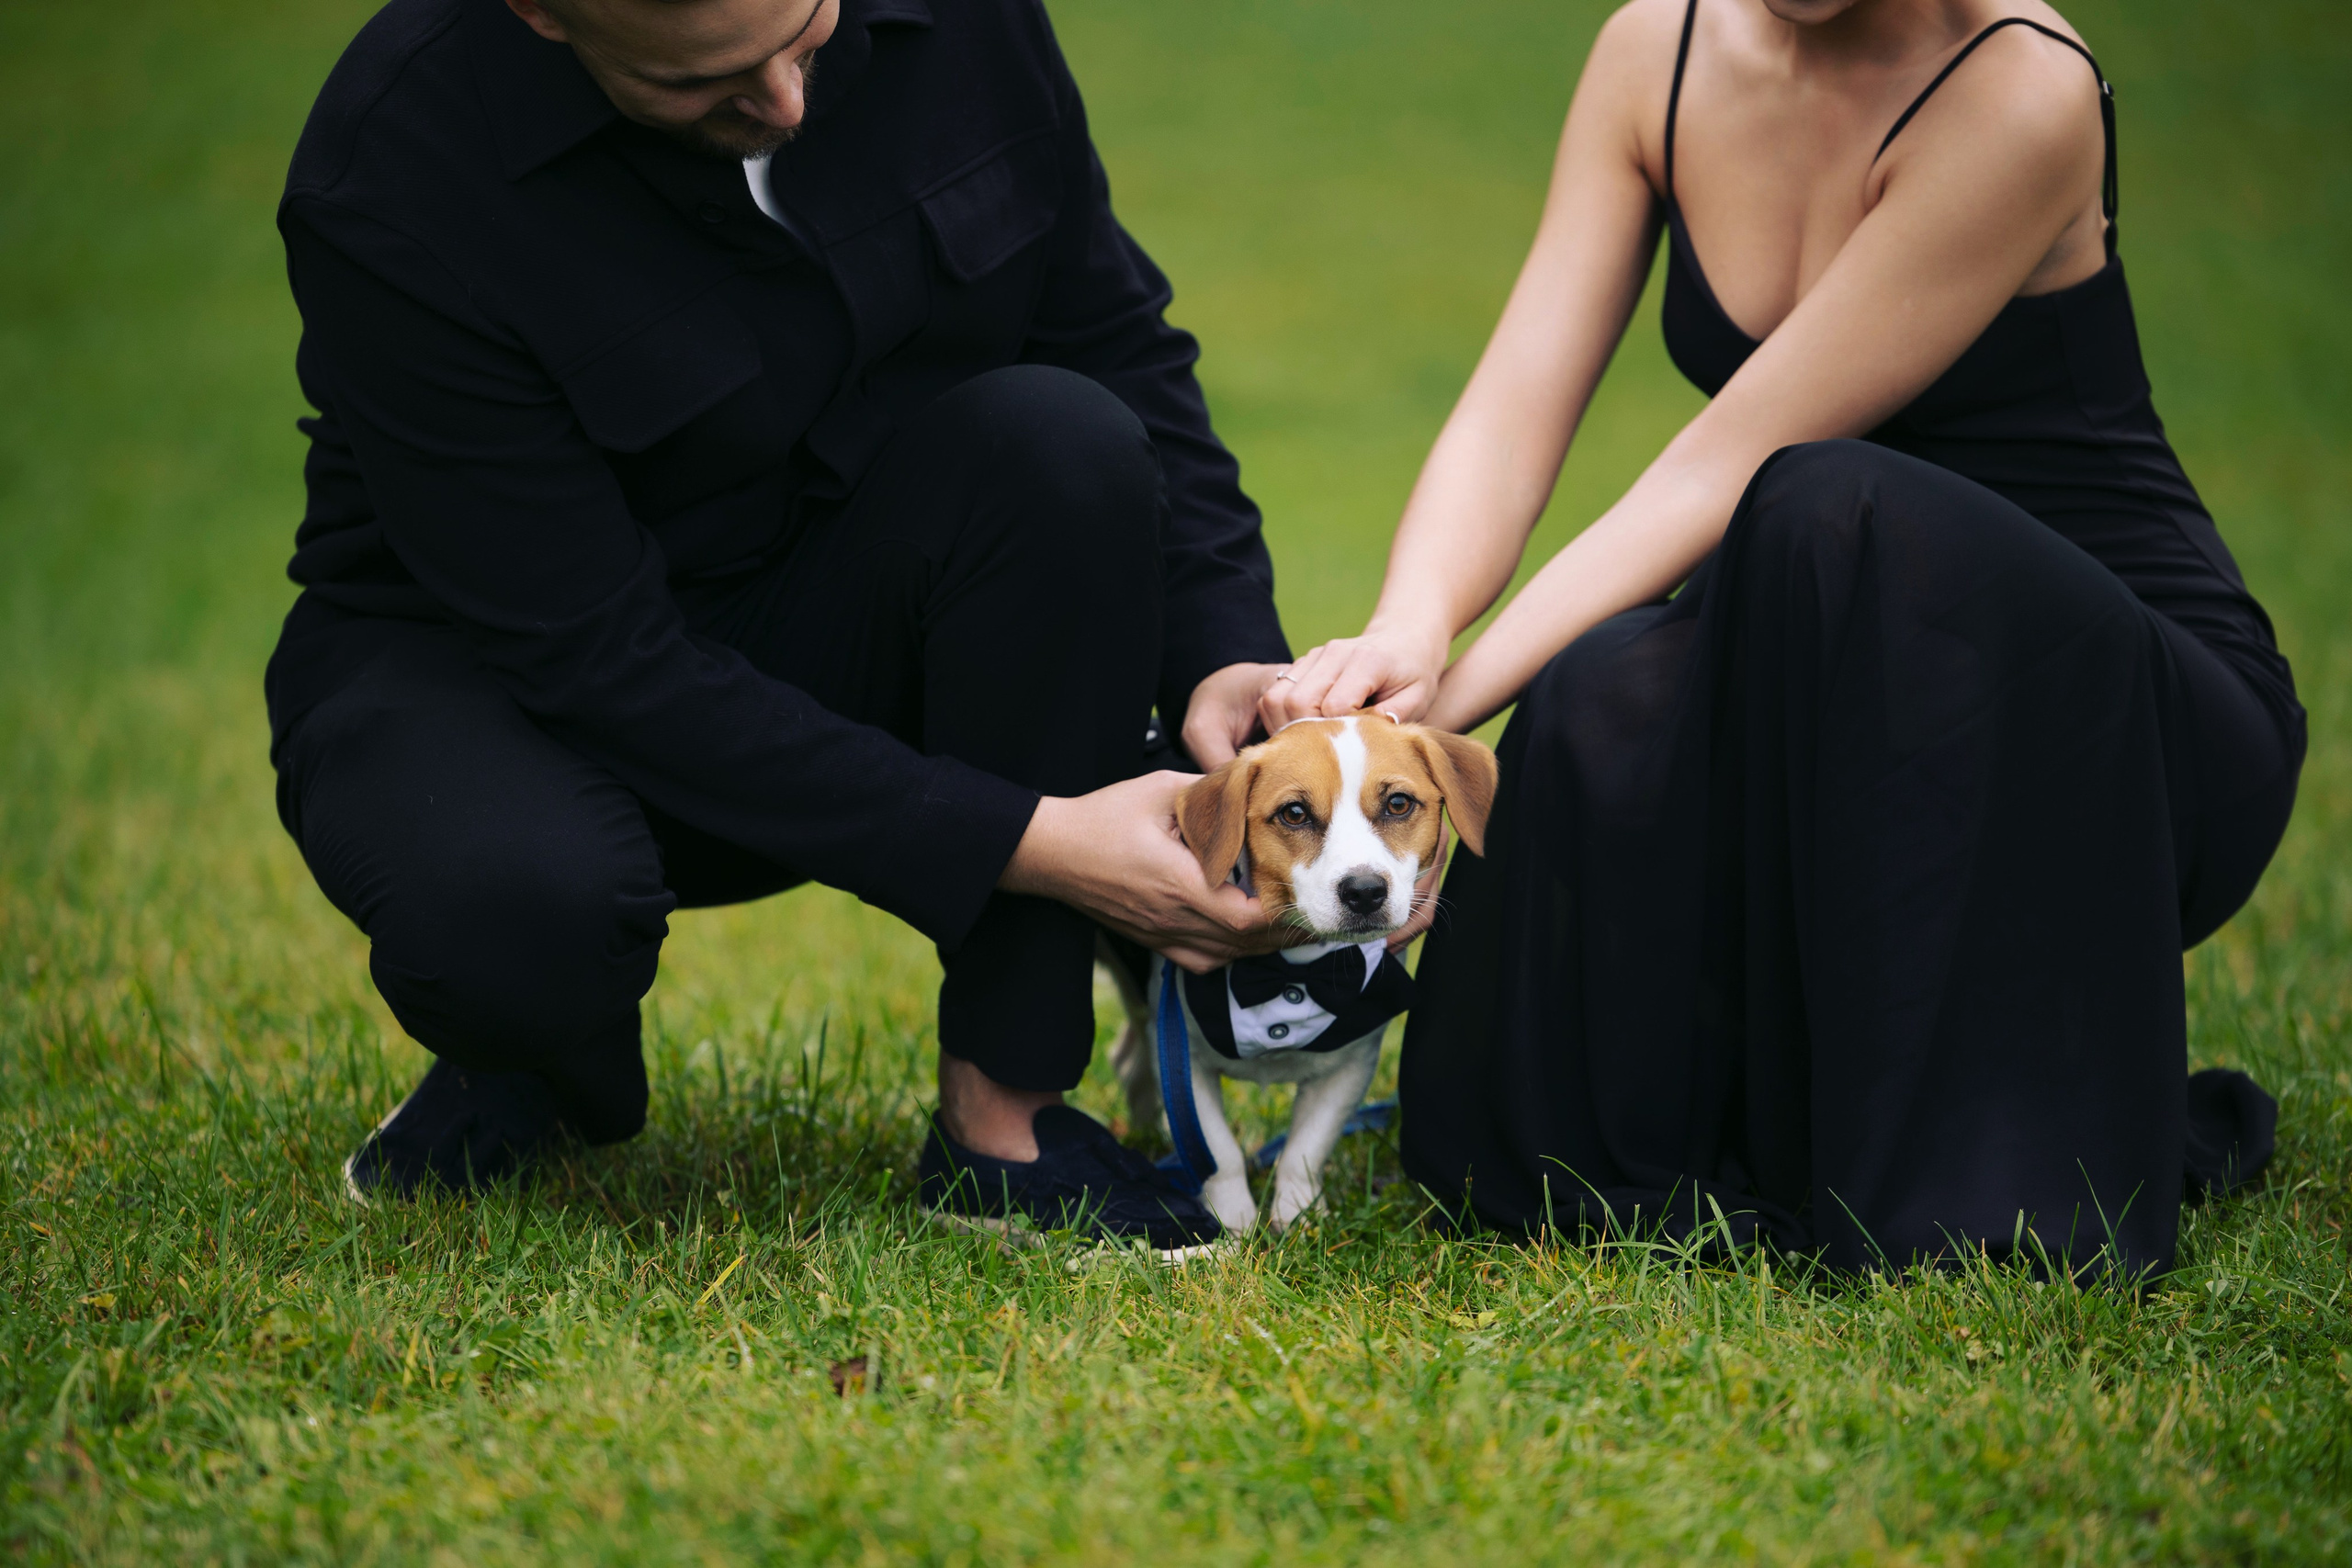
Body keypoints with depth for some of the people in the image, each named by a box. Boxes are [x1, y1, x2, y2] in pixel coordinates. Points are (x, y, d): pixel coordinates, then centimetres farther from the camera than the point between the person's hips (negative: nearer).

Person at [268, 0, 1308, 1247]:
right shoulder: (391, 175, -28)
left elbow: (1118, 346, -1)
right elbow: (595, 655, -28)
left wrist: (1224, 654, -18)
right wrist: (1018, 844, -30)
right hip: (488, 666, -4)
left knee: (1060, 440, -27)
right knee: (515, 908, -39)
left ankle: (1000, 1114, -17)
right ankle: (540, 1049, 2)